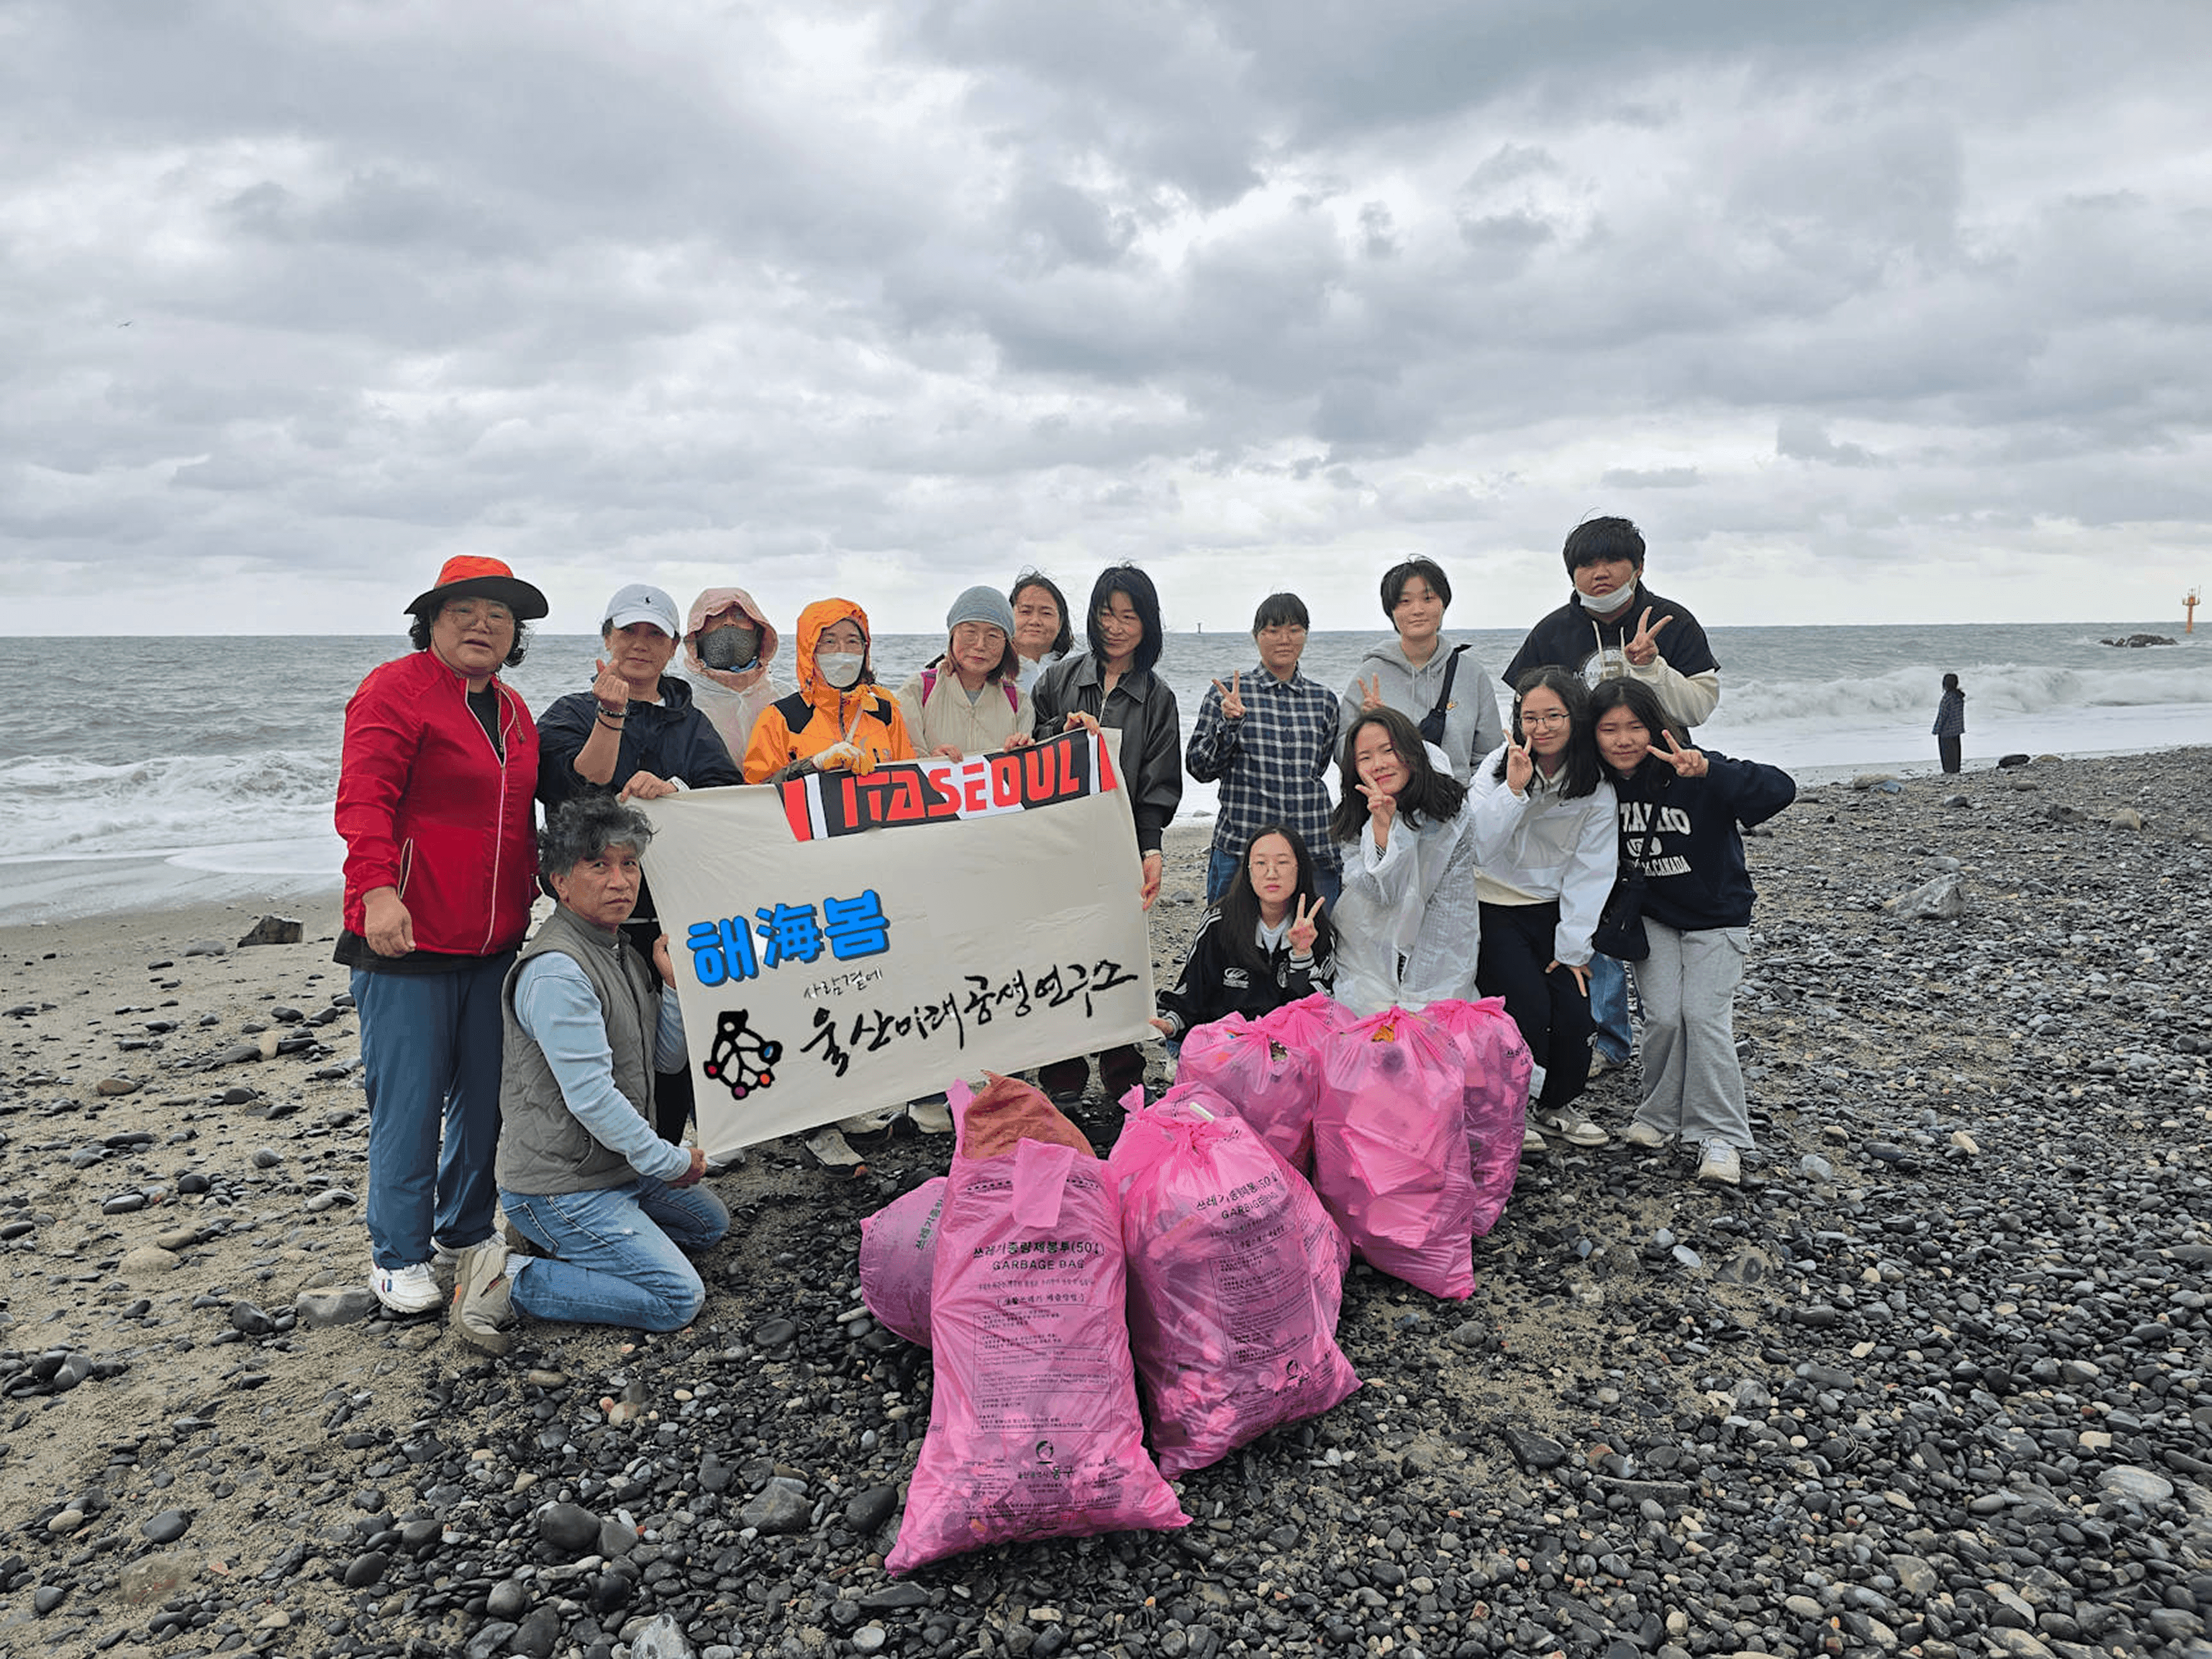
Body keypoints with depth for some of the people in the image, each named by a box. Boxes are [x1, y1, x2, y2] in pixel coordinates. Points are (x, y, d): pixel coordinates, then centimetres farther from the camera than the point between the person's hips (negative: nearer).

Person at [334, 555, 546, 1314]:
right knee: (409, 1103, -1)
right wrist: (376, 888, -30)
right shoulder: (396, 689, -6)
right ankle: (398, 1256, 14)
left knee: (485, 1095, 12)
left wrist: (534, 895, 21)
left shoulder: (513, 713, 17)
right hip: (409, 939, -7)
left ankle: (464, 1232, 28)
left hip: (495, 943, 7)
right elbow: (364, 797, -17)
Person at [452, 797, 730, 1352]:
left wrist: (674, 983, -3)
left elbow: (668, 1059, 12)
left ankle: (559, 1238, 18)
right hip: (561, 1181, -10)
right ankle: (510, 1281, -6)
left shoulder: (622, 952, 9)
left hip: (620, 1165, 10)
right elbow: (591, 1097, -26)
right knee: (677, 1299, -12)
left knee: (710, 1222, 24)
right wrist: (669, 1161, -16)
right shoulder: (556, 971, -23)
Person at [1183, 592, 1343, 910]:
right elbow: (1199, 769, 1)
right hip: (1241, 850, -2)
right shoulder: (1227, 694, 2)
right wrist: (1228, 724, -15)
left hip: (1315, 852, 3)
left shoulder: (1324, 700, 12)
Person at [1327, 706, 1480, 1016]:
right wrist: (1382, 825, -32)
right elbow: (1379, 894, -19)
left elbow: (1450, 907, -11)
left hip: (1438, 955, -1)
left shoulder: (1455, 810, -12)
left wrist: (1416, 995, -13)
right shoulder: (1349, 817, -8)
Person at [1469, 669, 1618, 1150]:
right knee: (1528, 1006, -18)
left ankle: (1558, 1104, 19)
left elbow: (1590, 872, -5)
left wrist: (1572, 950, -8)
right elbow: (1478, 850, -21)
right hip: (1494, 910, -2)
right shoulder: (1499, 767, -10)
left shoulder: (1597, 786, -5)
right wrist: (1514, 790, -30)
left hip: (1555, 911, 3)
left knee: (1575, 1011, -9)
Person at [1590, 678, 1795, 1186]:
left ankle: (1721, 1137, -3)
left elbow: (1780, 790, -35)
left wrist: (1709, 771, -49)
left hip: (1716, 918, -3)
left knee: (1704, 1015, -13)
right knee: (1664, 1016, -8)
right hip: (1652, 919, 3)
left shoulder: (1691, 774, -23)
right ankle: (1661, 1116, 12)